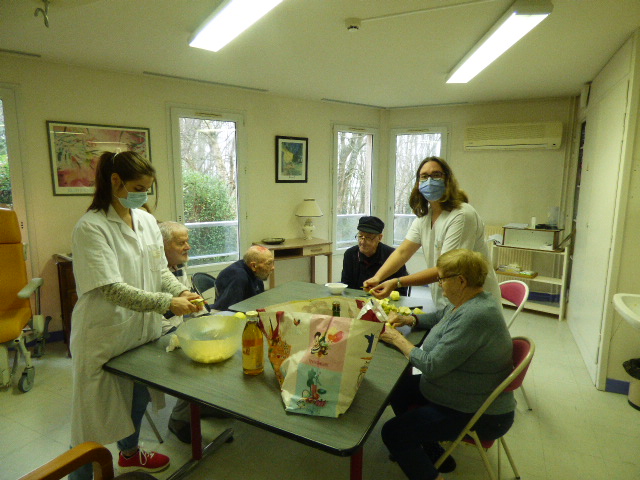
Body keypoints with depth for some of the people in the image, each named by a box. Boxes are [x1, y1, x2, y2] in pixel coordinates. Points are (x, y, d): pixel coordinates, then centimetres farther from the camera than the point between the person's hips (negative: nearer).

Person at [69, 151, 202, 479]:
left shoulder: (147, 220, 3)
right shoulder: (91, 227, -18)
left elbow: (160, 270, 7)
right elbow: (112, 289, -23)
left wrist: (182, 292, -11)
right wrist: (168, 302, -25)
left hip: (142, 329, 7)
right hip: (104, 335, -7)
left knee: (137, 398, 25)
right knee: (95, 410, 8)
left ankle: (129, 453, 50)